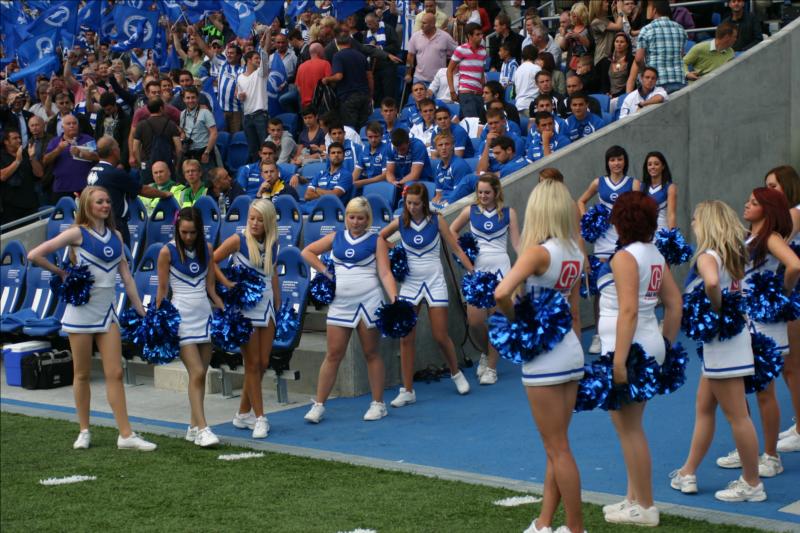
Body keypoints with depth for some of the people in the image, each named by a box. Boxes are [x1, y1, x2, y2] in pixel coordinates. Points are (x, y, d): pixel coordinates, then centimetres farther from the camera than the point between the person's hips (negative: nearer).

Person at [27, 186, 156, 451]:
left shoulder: (115, 236, 8)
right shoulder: (78, 233, -7)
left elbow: (126, 276, 10)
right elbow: (34, 255, -12)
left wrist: (141, 311, 7)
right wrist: (62, 273, -3)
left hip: (107, 311, 4)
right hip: (82, 310, -4)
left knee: (115, 374, 0)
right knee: (83, 374, 6)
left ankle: (126, 435, -1)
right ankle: (84, 431, 17)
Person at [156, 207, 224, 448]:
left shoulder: (207, 249, 7)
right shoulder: (168, 252, -5)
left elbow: (210, 287, 12)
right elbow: (162, 290, -2)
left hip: (204, 314, 5)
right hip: (181, 316, -5)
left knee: (201, 374, 5)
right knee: (197, 373, -12)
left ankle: (193, 426, 14)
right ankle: (202, 429, -13)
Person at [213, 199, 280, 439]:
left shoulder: (272, 244, 4)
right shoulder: (238, 240, -10)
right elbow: (211, 262, -7)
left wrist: (278, 304, 14)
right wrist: (228, 284, -15)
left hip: (266, 306, 5)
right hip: (245, 306, -5)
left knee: (263, 363, 6)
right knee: (252, 364, -2)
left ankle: (243, 414, 20)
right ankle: (260, 418, 2)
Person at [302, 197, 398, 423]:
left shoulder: (376, 241, 1)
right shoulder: (336, 237, 9)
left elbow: (385, 273, -8)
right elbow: (307, 252, 14)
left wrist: (394, 299, -21)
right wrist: (325, 273, 4)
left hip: (368, 303, -2)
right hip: (340, 303, 2)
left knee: (371, 353, 5)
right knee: (333, 354, 3)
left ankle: (378, 404, 14)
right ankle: (318, 405, 6)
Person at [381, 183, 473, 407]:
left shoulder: (436, 221, -5)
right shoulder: (400, 222, -2)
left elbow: (456, 248, -4)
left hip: (434, 282, -1)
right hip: (409, 283, 2)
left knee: (440, 336, 1)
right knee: (406, 338, -2)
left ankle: (456, 373, 29)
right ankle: (407, 391, 4)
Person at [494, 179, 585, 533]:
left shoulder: (538, 252, -17)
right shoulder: (575, 254, 6)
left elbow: (501, 293, -32)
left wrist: (514, 317, -14)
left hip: (544, 357, -8)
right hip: (571, 353, 8)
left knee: (558, 450, 1)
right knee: (556, 447, 14)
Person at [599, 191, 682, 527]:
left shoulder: (624, 257, -15)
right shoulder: (655, 255, 10)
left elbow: (629, 310, -23)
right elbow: (675, 304, 13)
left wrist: (619, 360, -25)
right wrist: (667, 347, 19)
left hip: (630, 347, -9)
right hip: (651, 346, 9)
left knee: (628, 427, -1)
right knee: (631, 426, 18)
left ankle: (644, 508, 5)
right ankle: (635, 497, 24)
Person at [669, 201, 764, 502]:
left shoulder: (707, 256, -17)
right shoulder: (733, 254, 9)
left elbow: (712, 282, -38)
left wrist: (717, 308, -21)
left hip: (722, 343, -10)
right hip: (722, 343, 10)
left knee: (737, 415, -1)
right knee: (704, 408, 18)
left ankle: (752, 485, 8)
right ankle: (688, 474, 27)